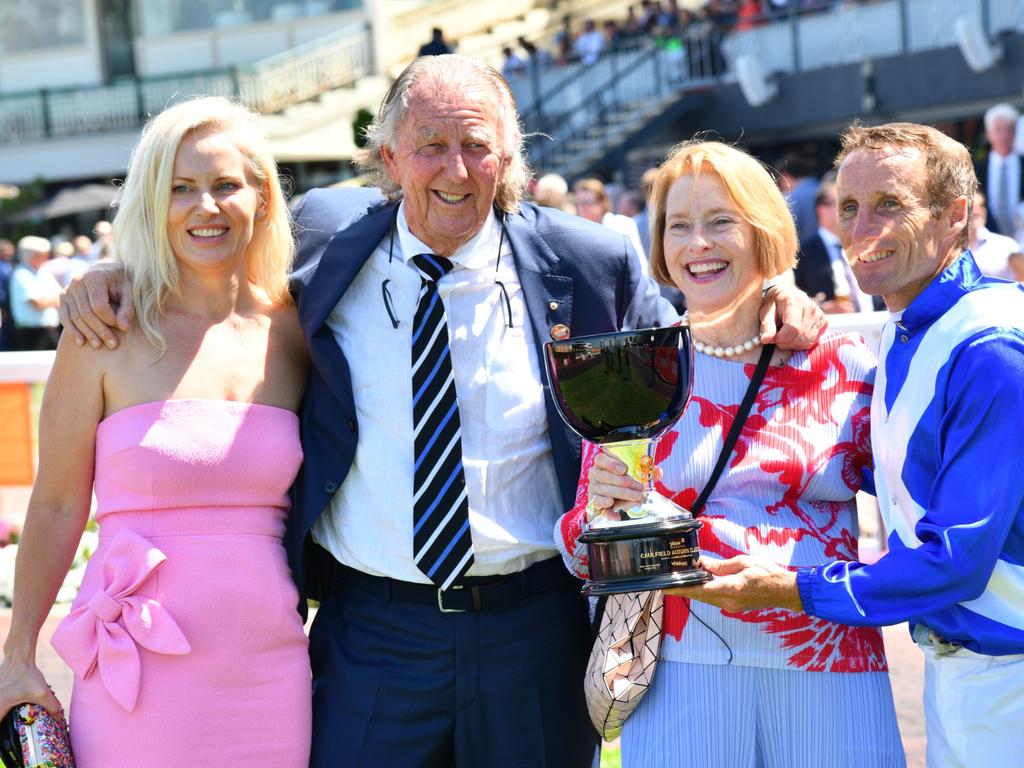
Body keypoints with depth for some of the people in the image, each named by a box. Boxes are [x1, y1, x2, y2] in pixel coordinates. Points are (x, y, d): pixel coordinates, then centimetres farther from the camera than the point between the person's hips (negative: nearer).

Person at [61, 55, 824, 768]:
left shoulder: (588, 263, -2)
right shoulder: (326, 236, -1)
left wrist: (769, 302, -7)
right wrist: (122, 275, -1)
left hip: (537, 631, 0)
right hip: (372, 632, 0)